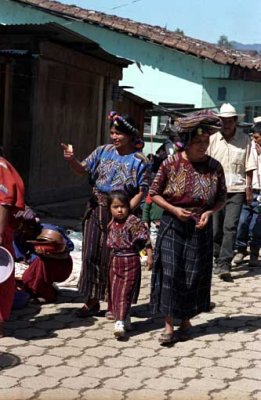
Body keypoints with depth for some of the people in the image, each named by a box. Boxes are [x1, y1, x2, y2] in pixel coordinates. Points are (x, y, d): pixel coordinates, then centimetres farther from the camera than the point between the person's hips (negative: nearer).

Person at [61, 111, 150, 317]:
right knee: (91, 255, 6)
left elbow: (141, 192, -10)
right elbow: (83, 169, 3)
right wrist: (72, 159, -19)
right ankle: (92, 300, 18)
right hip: (97, 208, 4)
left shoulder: (139, 160, -7)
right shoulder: (104, 151, 5)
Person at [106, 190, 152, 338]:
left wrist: (150, 256, -22)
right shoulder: (112, 224, 6)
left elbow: (145, 239, -17)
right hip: (115, 262, 7)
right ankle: (125, 319, 25)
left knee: (124, 292, -10)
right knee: (115, 292, 11)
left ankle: (120, 322, -13)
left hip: (130, 261, -7)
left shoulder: (134, 222, -14)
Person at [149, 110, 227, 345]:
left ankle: (186, 320, 26)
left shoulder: (214, 167, -4)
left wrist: (209, 213, -12)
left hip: (200, 228, 2)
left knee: (194, 275, 7)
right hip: (172, 226, -1)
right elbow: (154, 193, 1)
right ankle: (169, 326, 3)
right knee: (170, 273, -4)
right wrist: (174, 209, -13)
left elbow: (222, 198, 7)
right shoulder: (171, 164, -8)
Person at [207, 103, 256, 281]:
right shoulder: (212, 140, 4)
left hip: (236, 190, -1)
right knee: (216, 228, 6)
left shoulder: (245, 140, 2)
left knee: (230, 227, -11)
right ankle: (219, 260, 24)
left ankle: (224, 265, -13)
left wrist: (249, 187, -1)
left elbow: (249, 166, 4)